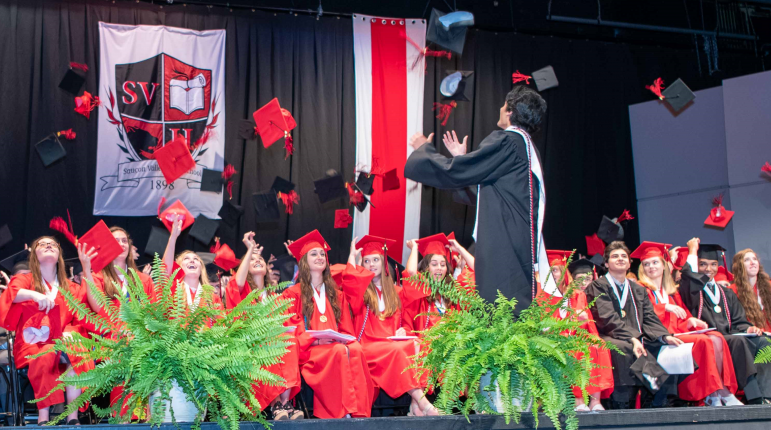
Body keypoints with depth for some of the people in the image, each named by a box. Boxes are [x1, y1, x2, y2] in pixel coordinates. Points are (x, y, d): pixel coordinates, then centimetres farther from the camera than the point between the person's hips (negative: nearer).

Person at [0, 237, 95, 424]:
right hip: (31, 344, -2)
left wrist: (70, 333, -10)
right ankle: (43, 418, -36)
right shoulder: (25, 280, 12)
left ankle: (73, 416, -36)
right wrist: (34, 295, -31)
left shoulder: (72, 289, 18)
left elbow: (80, 321, 12)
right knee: (46, 355, -36)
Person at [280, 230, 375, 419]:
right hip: (309, 350, -4)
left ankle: (360, 410, -39)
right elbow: (291, 332, 0)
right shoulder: (293, 294, 9)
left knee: (356, 349, -32)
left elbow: (347, 329, 17)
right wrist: (316, 339, -16)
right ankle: (346, 409, -39)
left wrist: (343, 338, -7)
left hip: (339, 343, 4)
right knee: (340, 352, -35)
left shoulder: (336, 295, 23)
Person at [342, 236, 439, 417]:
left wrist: (402, 330, -1)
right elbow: (349, 280, -13)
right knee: (397, 350, -35)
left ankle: (415, 403, -42)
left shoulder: (396, 292, 22)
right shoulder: (360, 291, 11)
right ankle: (421, 402, -42)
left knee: (413, 346, -31)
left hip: (394, 342, 3)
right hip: (368, 346, -3)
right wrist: (352, 256, 3)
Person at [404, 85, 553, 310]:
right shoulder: (526, 147, 18)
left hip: (503, 247, -10)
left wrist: (423, 149, 7)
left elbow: (453, 172, -10)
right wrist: (463, 158, 34)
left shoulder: (506, 141, -12)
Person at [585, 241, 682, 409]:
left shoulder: (638, 290, 24)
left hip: (637, 338, 6)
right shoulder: (597, 287, 4)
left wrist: (665, 337, -8)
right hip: (609, 338, -6)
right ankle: (621, 404, -31)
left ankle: (657, 403, -13)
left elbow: (649, 319, 13)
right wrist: (632, 338, -25)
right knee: (625, 348, -38)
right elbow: (608, 319, -10)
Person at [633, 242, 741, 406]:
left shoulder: (672, 291, 26)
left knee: (717, 338, -19)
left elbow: (680, 320, 21)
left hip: (678, 333, 7)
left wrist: (690, 321, -2)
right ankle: (713, 394, -24)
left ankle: (718, 394, -26)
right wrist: (664, 307, -19)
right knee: (704, 341, -27)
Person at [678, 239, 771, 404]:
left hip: (730, 338, 5)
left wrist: (747, 328, -7)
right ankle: (754, 399, -41)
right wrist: (693, 252, -1)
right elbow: (689, 277, -14)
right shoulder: (691, 290, 11)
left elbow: (738, 322, 17)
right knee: (739, 341, -34)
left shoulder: (728, 294, 27)